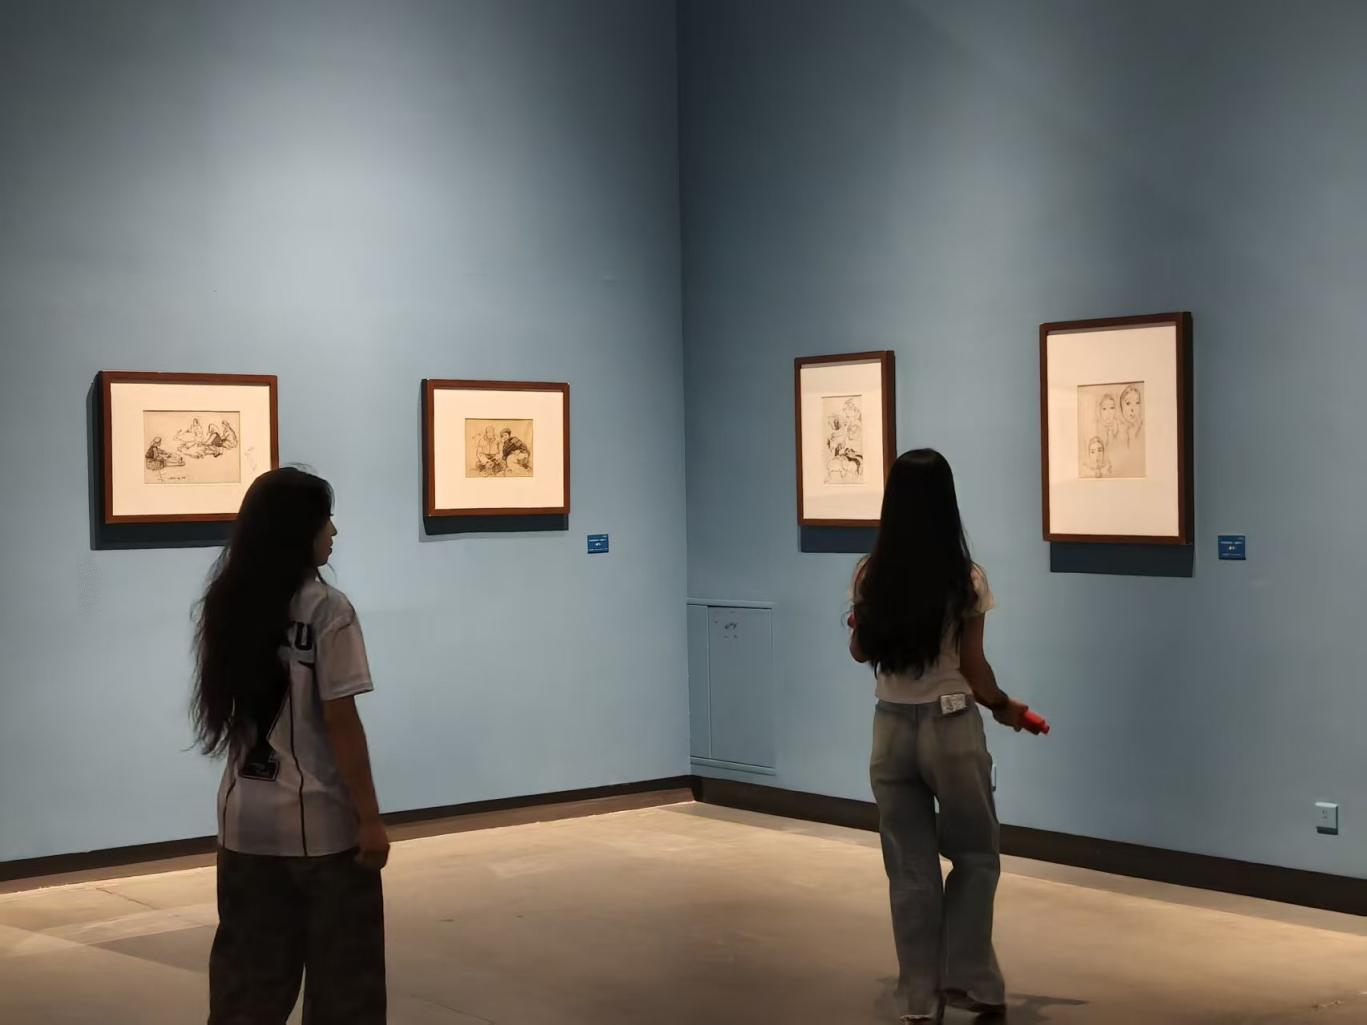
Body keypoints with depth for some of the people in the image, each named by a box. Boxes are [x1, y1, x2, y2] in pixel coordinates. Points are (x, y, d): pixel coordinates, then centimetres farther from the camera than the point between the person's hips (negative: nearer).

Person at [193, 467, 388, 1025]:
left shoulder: (226, 604, 4)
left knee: (249, 972, 13)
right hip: (320, 819, -6)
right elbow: (341, 723, -14)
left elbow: (226, 711, 8)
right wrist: (370, 817, -8)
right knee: (342, 975, 8)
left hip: (247, 817, 6)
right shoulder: (327, 609, -14)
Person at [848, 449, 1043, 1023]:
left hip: (891, 730, 3)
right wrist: (1004, 708, 11)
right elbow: (973, 669, -7)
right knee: (976, 857, 17)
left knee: (910, 870, 11)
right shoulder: (966, 581, -12)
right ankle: (967, 978, 13)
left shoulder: (870, 578, -3)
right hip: (950, 729, -3)